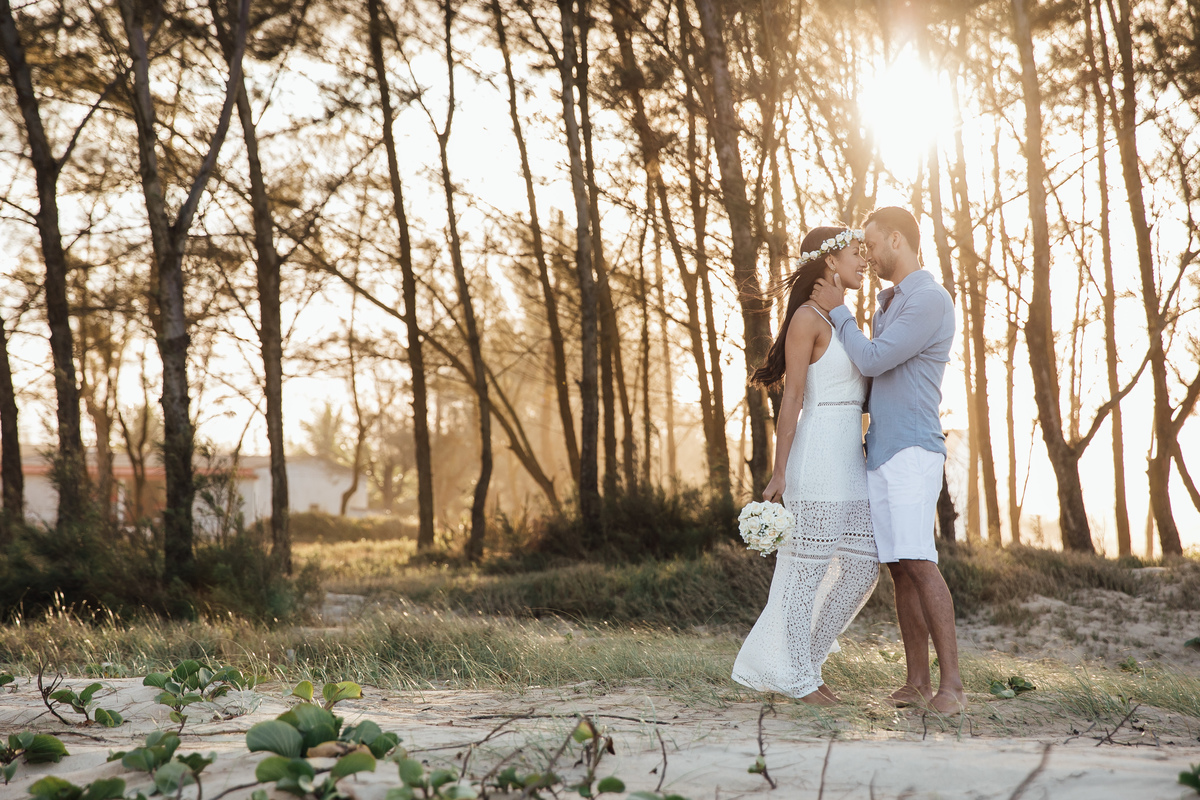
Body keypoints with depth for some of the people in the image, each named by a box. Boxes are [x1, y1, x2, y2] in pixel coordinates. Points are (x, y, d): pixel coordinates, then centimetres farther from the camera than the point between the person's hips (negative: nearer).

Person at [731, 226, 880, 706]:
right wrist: (779, 472, -16)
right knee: (808, 568, -1)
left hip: (851, 461, 9)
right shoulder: (807, 318, -9)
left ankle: (806, 657, 18)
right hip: (816, 455, -9)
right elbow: (792, 398, -13)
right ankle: (798, 678, 10)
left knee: (863, 565, 6)